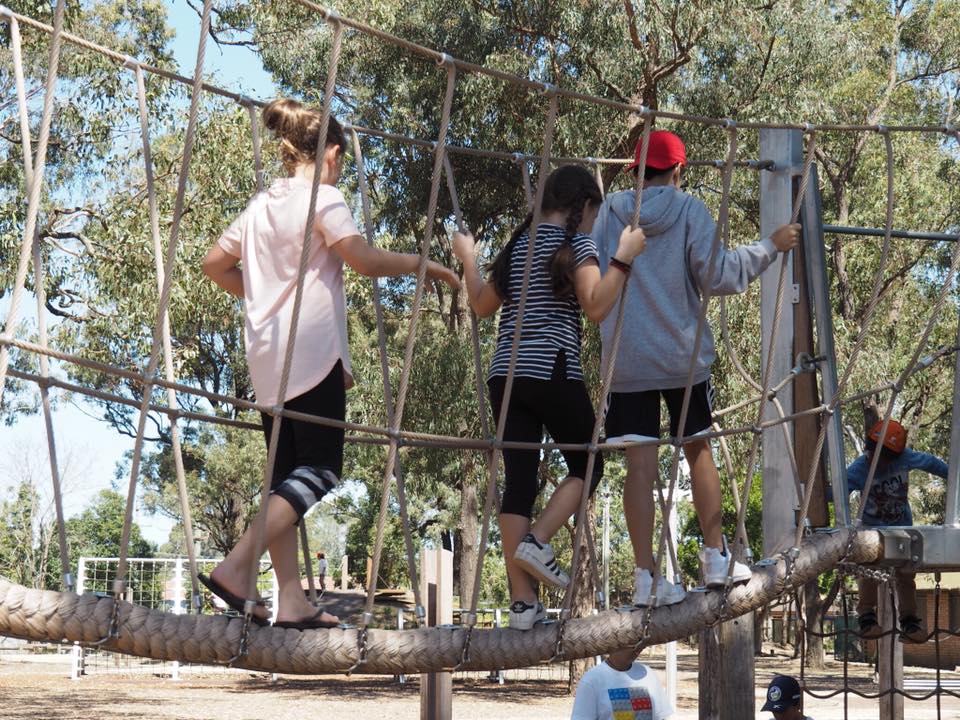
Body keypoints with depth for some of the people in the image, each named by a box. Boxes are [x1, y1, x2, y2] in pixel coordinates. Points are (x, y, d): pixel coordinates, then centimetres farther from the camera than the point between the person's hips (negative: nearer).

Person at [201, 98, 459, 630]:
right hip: (312, 352, -8)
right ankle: (236, 566, -20)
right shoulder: (323, 198, -4)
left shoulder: (261, 204, 18)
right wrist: (421, 264, -4)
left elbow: (214, 265, 22)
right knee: (320, 471, -7)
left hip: (267, 358, 8)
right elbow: (364, 261, -17)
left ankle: (292, 600, 3)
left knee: (287, 474, 8)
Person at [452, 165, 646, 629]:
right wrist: (624, 258, -12)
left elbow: (482, 305, 25)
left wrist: (468, 259, 38)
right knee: (586, 465, 13)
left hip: (504, 374, 6)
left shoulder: (516, 245, 16)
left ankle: (522, 603, 1)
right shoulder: (576, 243, -2)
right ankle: (537, 541, -8)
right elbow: (595, 307, -14)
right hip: (553, 372, -6)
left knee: (519, 479, 3)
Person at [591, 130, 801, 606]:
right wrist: (770, 246, 1)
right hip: (684, 357, -1)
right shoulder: (689, 210, -4)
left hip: (626, 360, 1)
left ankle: (645, 576, -6)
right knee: (698, 450, 15)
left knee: (640, 463, -2)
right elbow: (717, 276, -9)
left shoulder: (608, 211, 2)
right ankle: (716, 558, 21)